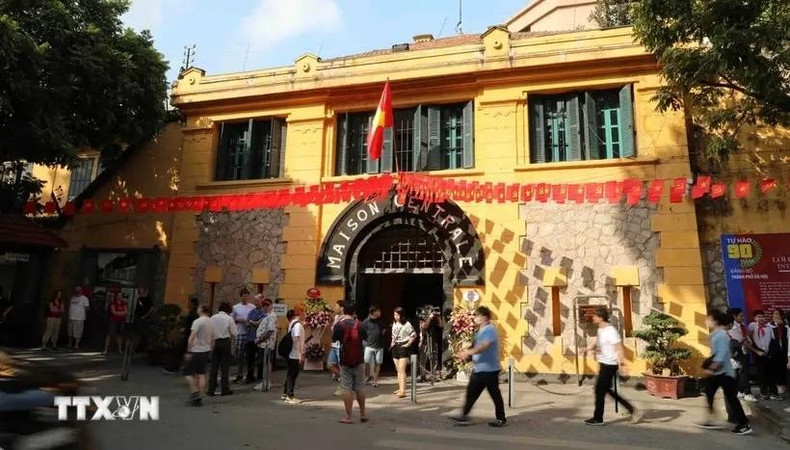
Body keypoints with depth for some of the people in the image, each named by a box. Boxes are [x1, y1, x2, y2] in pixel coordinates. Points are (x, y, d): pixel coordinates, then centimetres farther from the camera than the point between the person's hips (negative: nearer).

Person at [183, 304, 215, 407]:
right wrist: (210, 350, 22)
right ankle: (199, 398, 12)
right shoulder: (211, 323, 9)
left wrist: (188, 351, -18)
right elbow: (212, 340, 14)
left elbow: (192, 337, -21)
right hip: (206, 351, 7)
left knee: (188, 373, 5)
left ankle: (195, 394, -6)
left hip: (195, 351, -7)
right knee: (201, 374, 10)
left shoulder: (198, 321, -14)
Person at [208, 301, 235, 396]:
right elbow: (233, 333, -5)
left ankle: (211, 389, 11)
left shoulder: (212, 318, 4)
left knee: (213, 366, 8)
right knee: (225, 366, 4)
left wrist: (212, 339, 12)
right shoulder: (229, 318, -5)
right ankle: (225, 389, 7)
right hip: (225, 342, -3)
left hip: (214, 342, 3)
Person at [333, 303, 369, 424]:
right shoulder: (359, 324, -5)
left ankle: (348, 417, 3)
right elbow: (365, 337, 10)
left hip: (345, 360, -2)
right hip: (359, 360, 2)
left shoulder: (338, 325, -9)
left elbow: (334, 339, 4)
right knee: (359, 387, 12)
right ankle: (362, 414, 20)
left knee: (347, 388, 2)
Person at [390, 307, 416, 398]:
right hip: (395, 347, 7)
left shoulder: (407, 324, -11)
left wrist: (408, 344, -10)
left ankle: (403, 391, -16)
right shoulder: (394, 324, 9)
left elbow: (414, 335, -8)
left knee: (402, 370, -13)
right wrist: (392, 343, 9)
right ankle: (400, 388, 20)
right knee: (398, 370, 12)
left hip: (403, 347, -7)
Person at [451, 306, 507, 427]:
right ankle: (464, 416, 14)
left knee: (495, 394, 3)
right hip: (479, 369, 10)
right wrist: (467, 352, 10)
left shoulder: (489, 330, -17)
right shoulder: (481, 330, 14)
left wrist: (469, 352, -41)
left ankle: (502, 419, 16)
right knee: (471, 391, 9)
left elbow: (484, 346, -32)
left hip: (489, 369, -10)